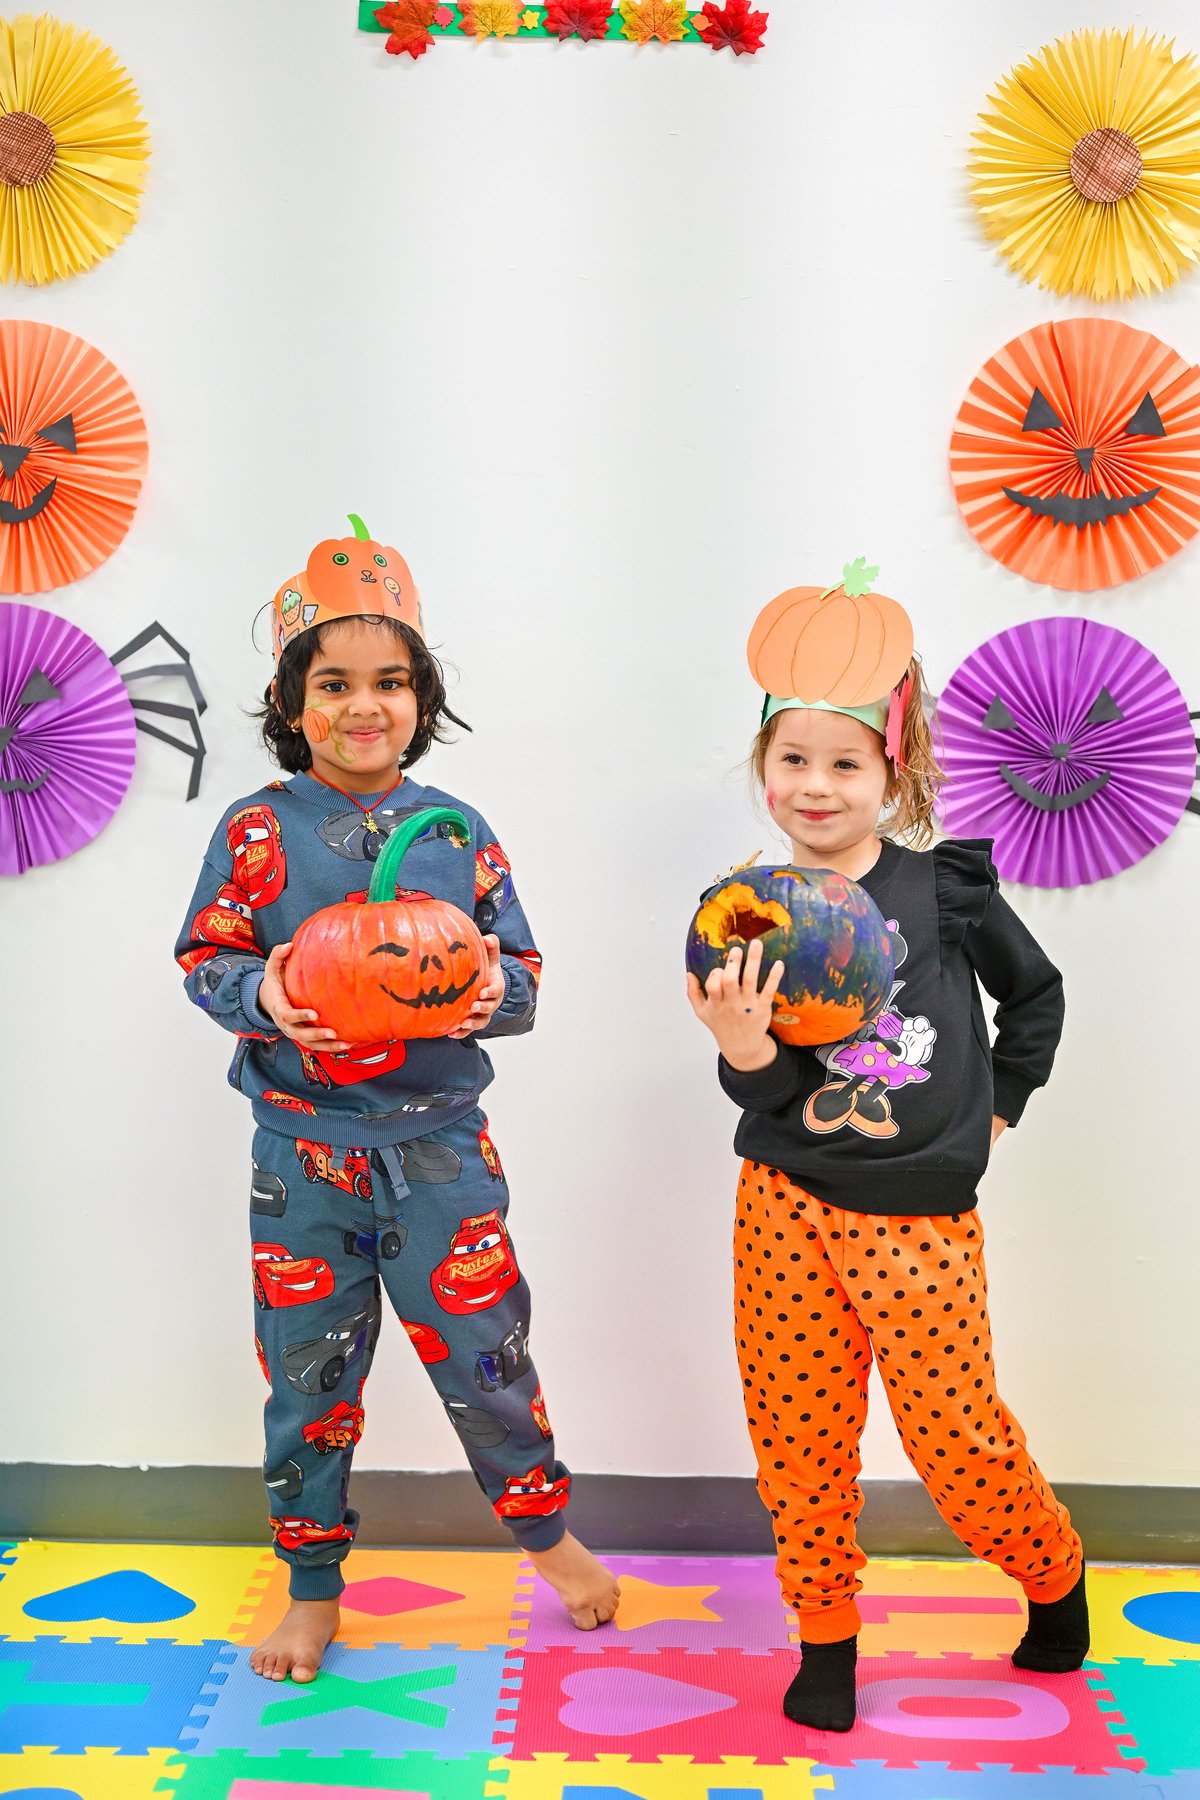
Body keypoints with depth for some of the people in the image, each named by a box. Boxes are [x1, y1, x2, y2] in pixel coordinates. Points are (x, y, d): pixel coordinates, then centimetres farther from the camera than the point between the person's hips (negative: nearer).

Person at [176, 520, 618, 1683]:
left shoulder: (455, 830, 2)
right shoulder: (259, 829, -3)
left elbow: (521, 968, 4)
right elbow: (205, 956, -1)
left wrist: (497, 989, -19)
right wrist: (263, 995, -22)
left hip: (438, 1142, 1)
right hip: (304, 1146, 0)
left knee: (482, 1349, 6)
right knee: (308, 1370, 10)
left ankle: (546, 1533, 33)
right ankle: (313, 1587, 30)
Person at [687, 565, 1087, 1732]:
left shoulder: (946, 887, -3)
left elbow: (1036, 995, 13)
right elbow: (763, 1095, -5)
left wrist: (996, 1110, 12)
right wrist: (743, 1050, -25)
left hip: (922, 1214, -2)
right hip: (788, 1207, 2)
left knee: (956, 1434, 0)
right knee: (798, 1433, 7)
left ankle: (1056, 1579, 30)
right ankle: (825, 1638, 28)